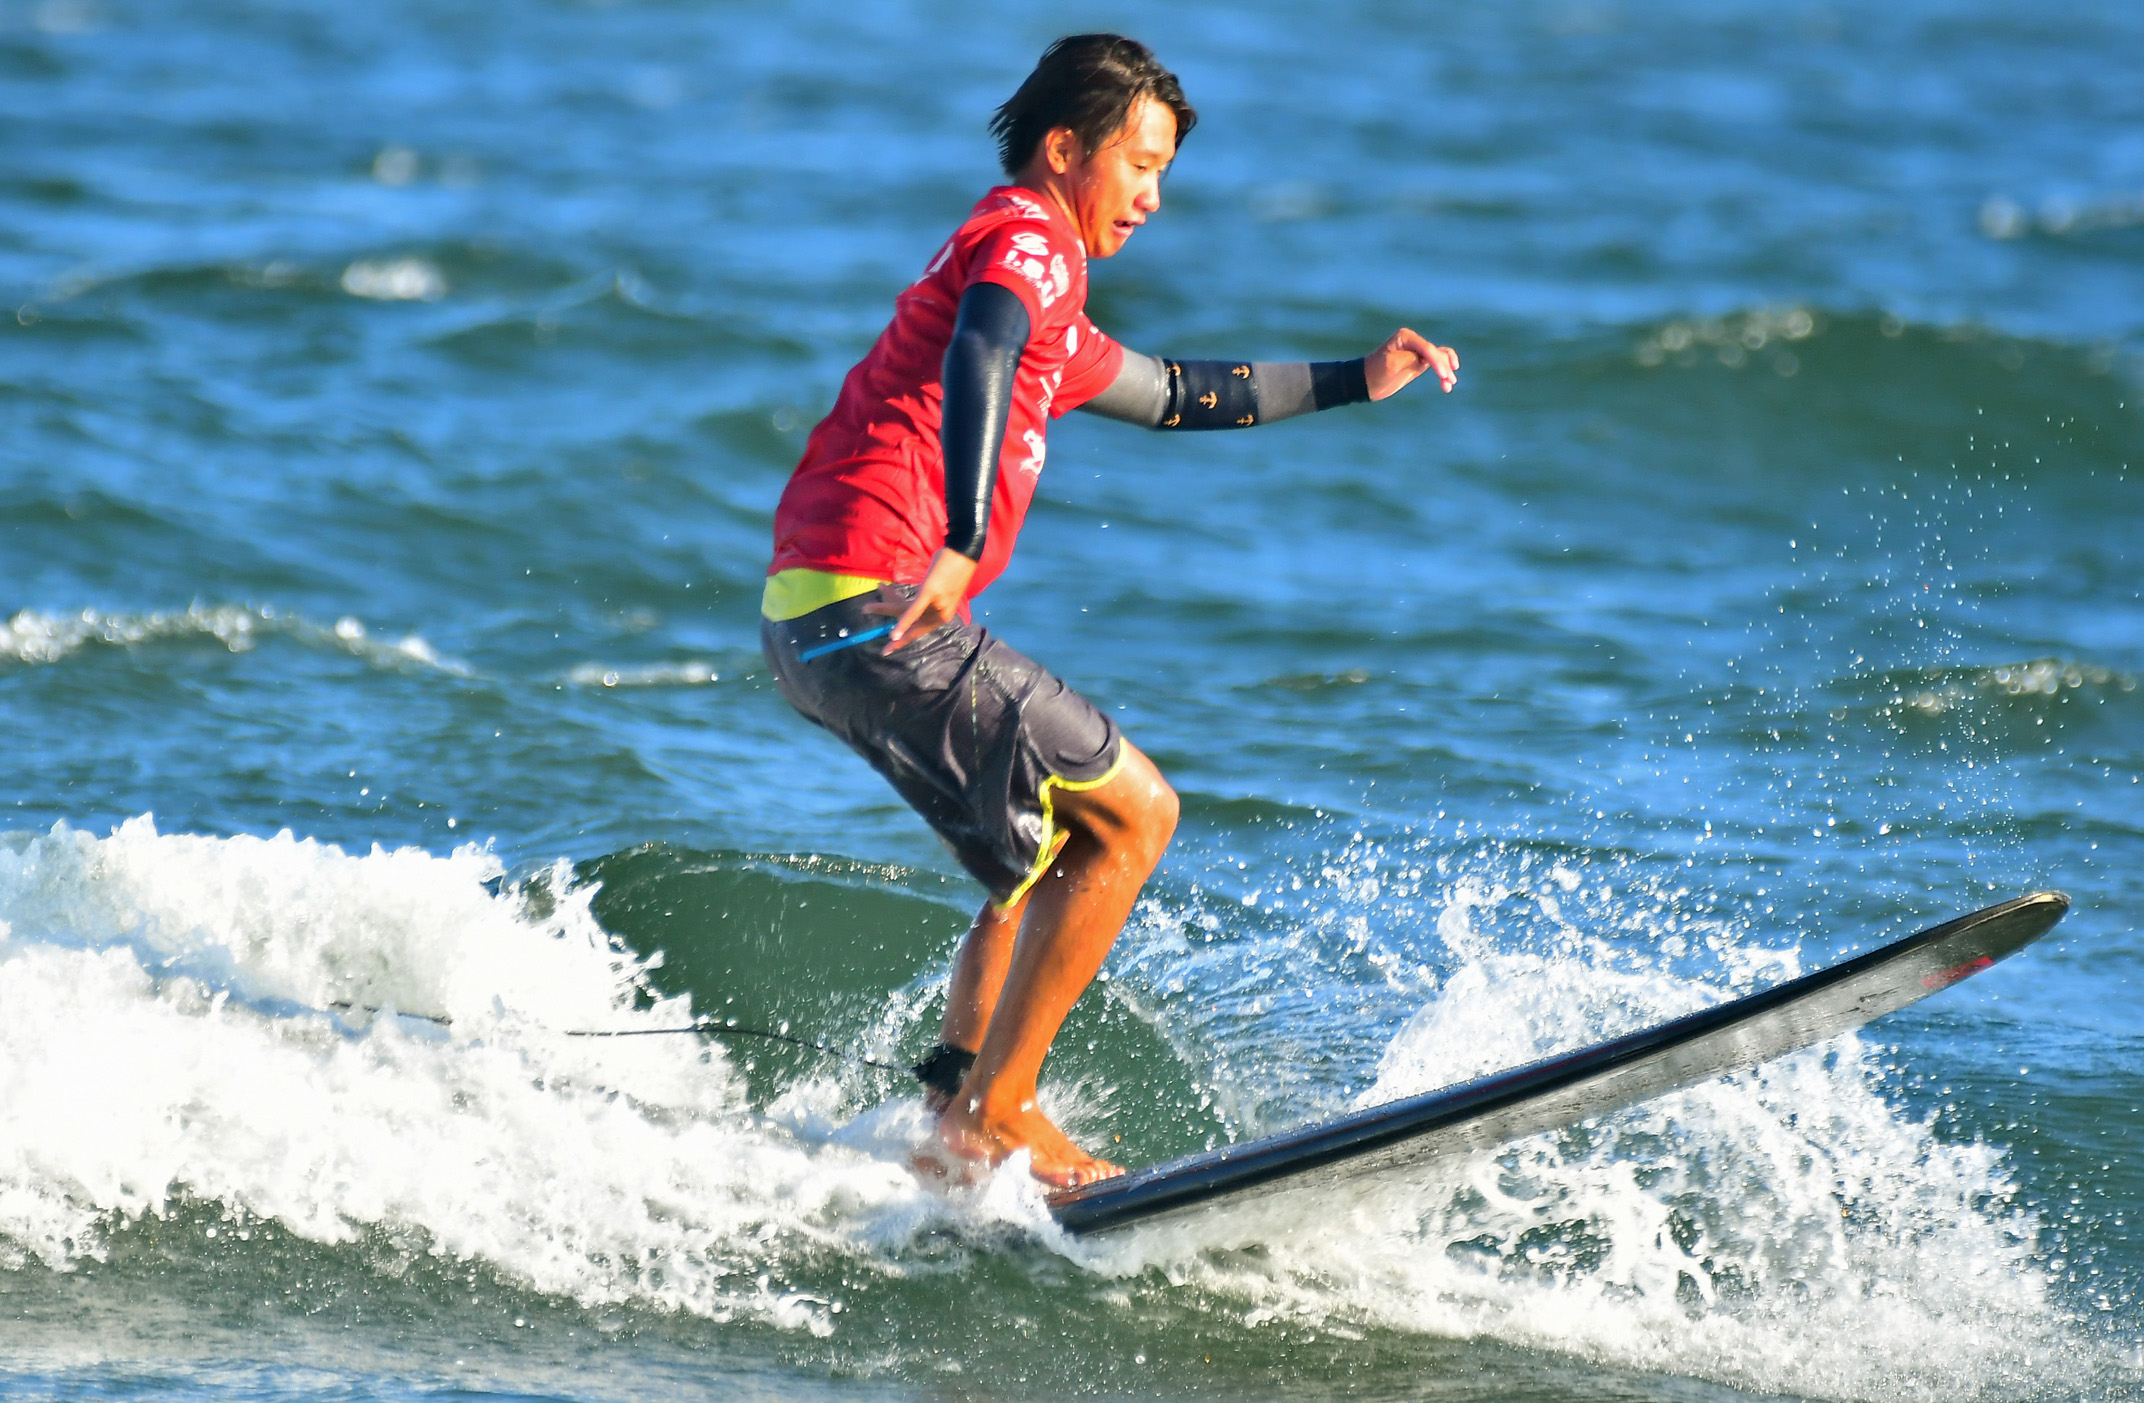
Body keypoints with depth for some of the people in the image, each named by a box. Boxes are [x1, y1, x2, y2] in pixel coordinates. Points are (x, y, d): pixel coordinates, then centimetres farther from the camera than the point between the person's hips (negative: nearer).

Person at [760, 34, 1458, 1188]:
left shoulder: (1046, 311, 28)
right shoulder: (1028, 241, -5)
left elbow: (1173, 395, 41)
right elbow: (976, 362, -26)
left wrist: (1357, 381, 42)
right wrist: (961, 548, -42)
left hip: (812, 619, 10)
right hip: (875, 607, -10)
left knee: (1048, 869, 19)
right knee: (1131, 813, -8)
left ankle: (951, 1115, 11)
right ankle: (994, 1118, -10)